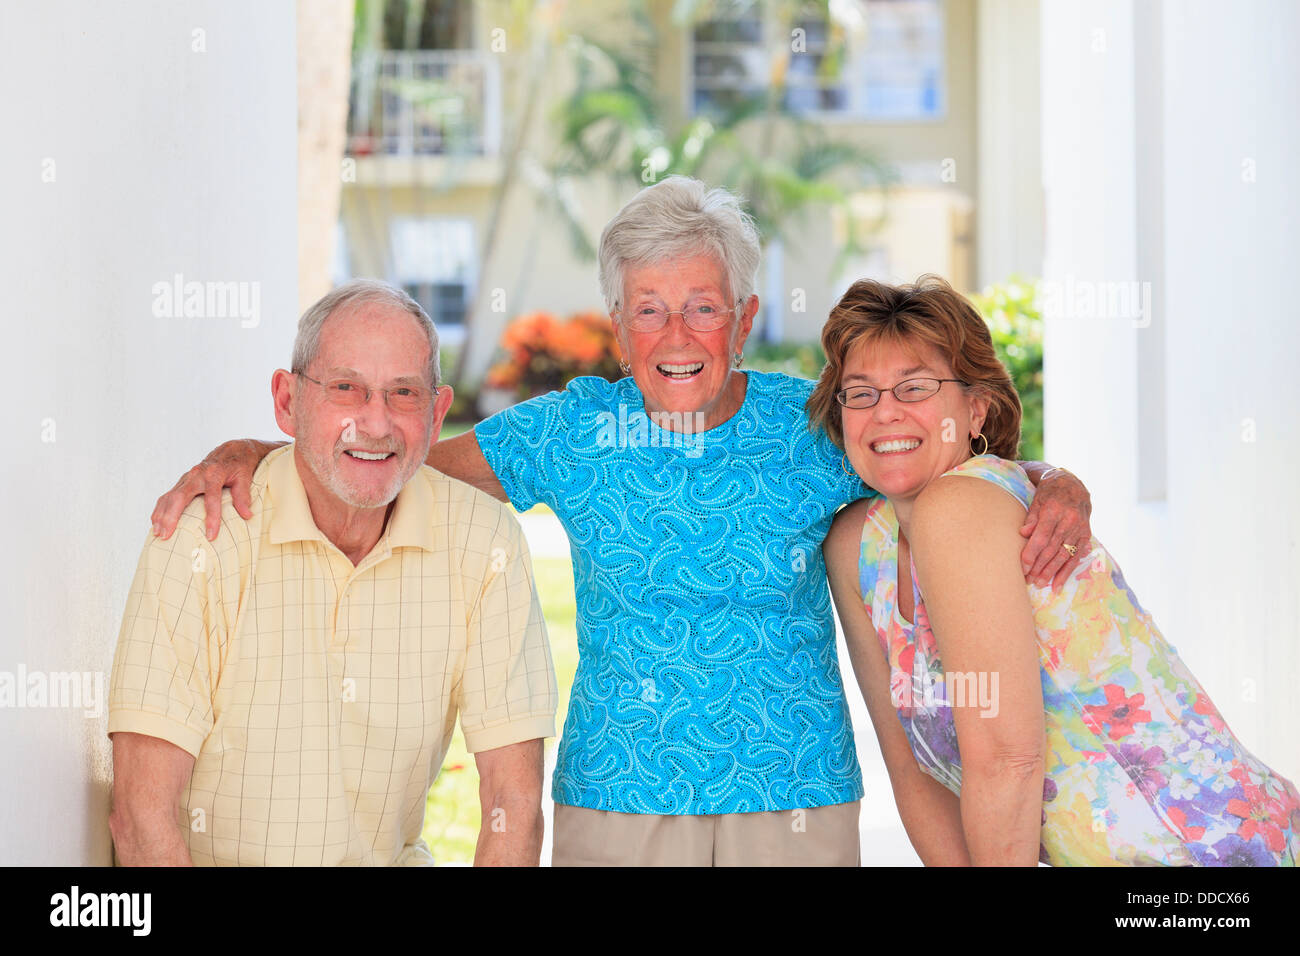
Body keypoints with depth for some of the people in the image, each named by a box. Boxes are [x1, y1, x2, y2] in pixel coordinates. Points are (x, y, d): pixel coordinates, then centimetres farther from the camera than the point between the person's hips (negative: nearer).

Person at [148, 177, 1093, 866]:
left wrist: (1057, 484, -11)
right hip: (614, 806, 0)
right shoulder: (575, 429, 1)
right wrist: (252, 453, -6)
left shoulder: (814, 425, -1)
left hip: (797, 807, 0)